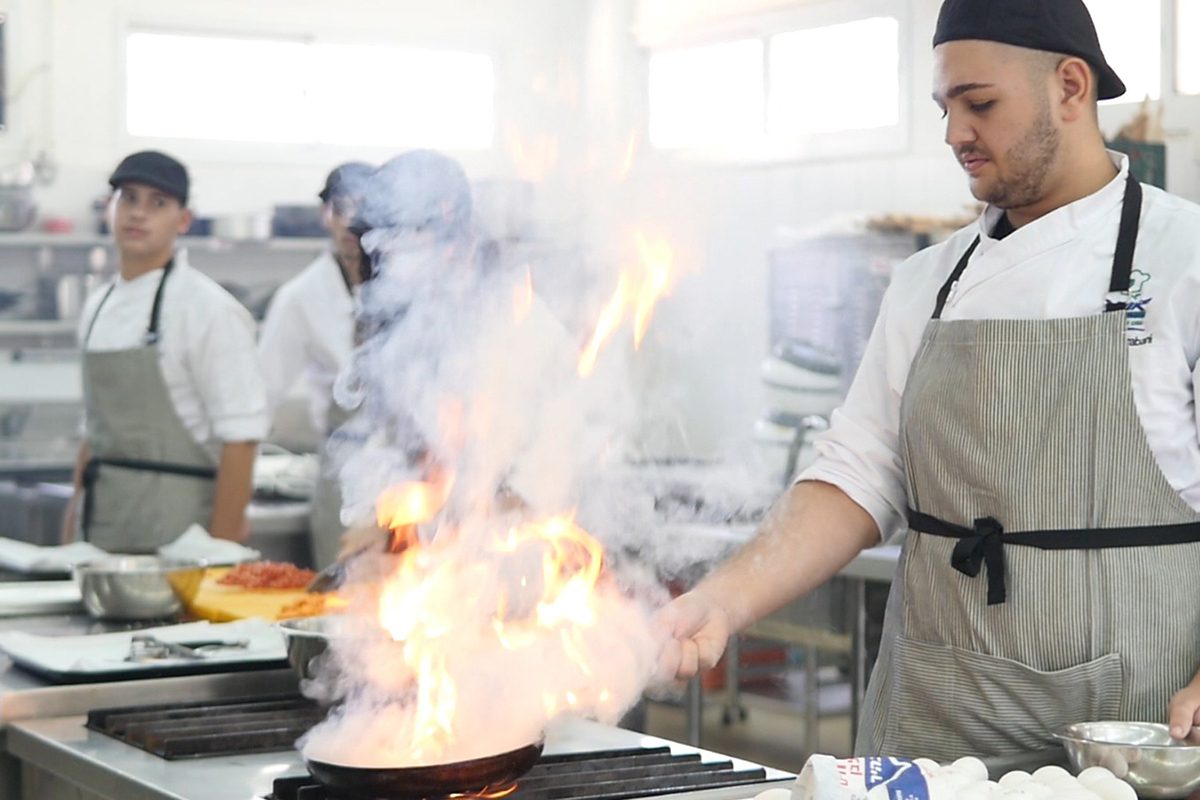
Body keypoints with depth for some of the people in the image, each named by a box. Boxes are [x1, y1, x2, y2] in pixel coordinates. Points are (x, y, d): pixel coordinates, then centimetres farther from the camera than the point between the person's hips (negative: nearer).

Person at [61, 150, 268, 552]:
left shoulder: (208, 307, -9)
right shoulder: (99, 306, 14)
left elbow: (240, 435, -13)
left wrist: (221, 548, -15)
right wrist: (75, 519, 18)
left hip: (174, 531, -6)